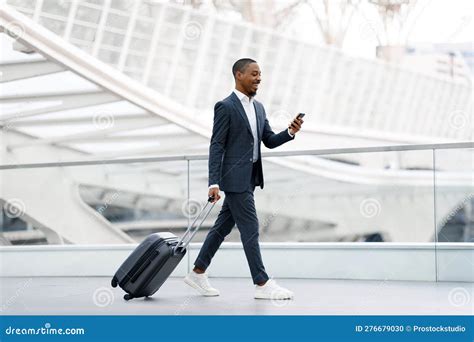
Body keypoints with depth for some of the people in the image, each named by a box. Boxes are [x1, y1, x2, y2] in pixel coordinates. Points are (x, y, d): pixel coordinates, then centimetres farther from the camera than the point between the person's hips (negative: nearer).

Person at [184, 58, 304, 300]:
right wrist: (214, 183, -18)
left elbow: (270, 141, 13)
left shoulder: (258, 108, 14)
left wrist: (290, 132, -7)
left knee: (223, 227, 13)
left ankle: (198, 274, 22)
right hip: (234, 178, -8)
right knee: (250, 229, -7)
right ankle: (262, 284, -3)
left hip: (249, 178, 8)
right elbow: (216, 146, -13)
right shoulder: (225, 107, -10)